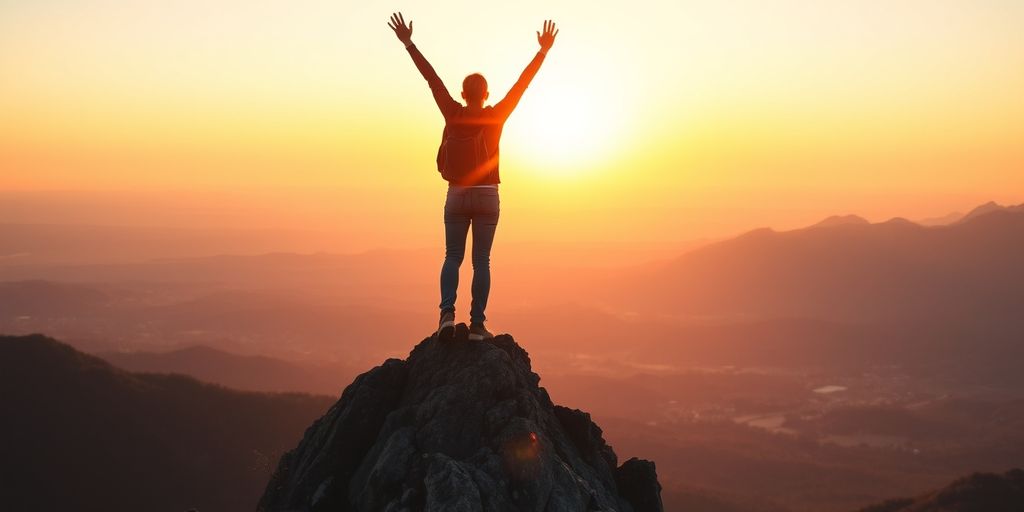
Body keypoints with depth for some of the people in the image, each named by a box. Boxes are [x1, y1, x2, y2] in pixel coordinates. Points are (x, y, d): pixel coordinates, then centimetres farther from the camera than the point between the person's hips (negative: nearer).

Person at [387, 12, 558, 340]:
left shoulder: (453, 114, -4)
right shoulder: (496, 116, -5)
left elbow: (431, 78, -1)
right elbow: (522, 83, -3)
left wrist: (408, 43, 2)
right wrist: (543, 51, 2)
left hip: (456, 196, 1)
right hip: (487, 197, -1)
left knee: (453, 257, 8)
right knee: (481, 261, 3)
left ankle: (447, 314, -12)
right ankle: (477, 324, -2)